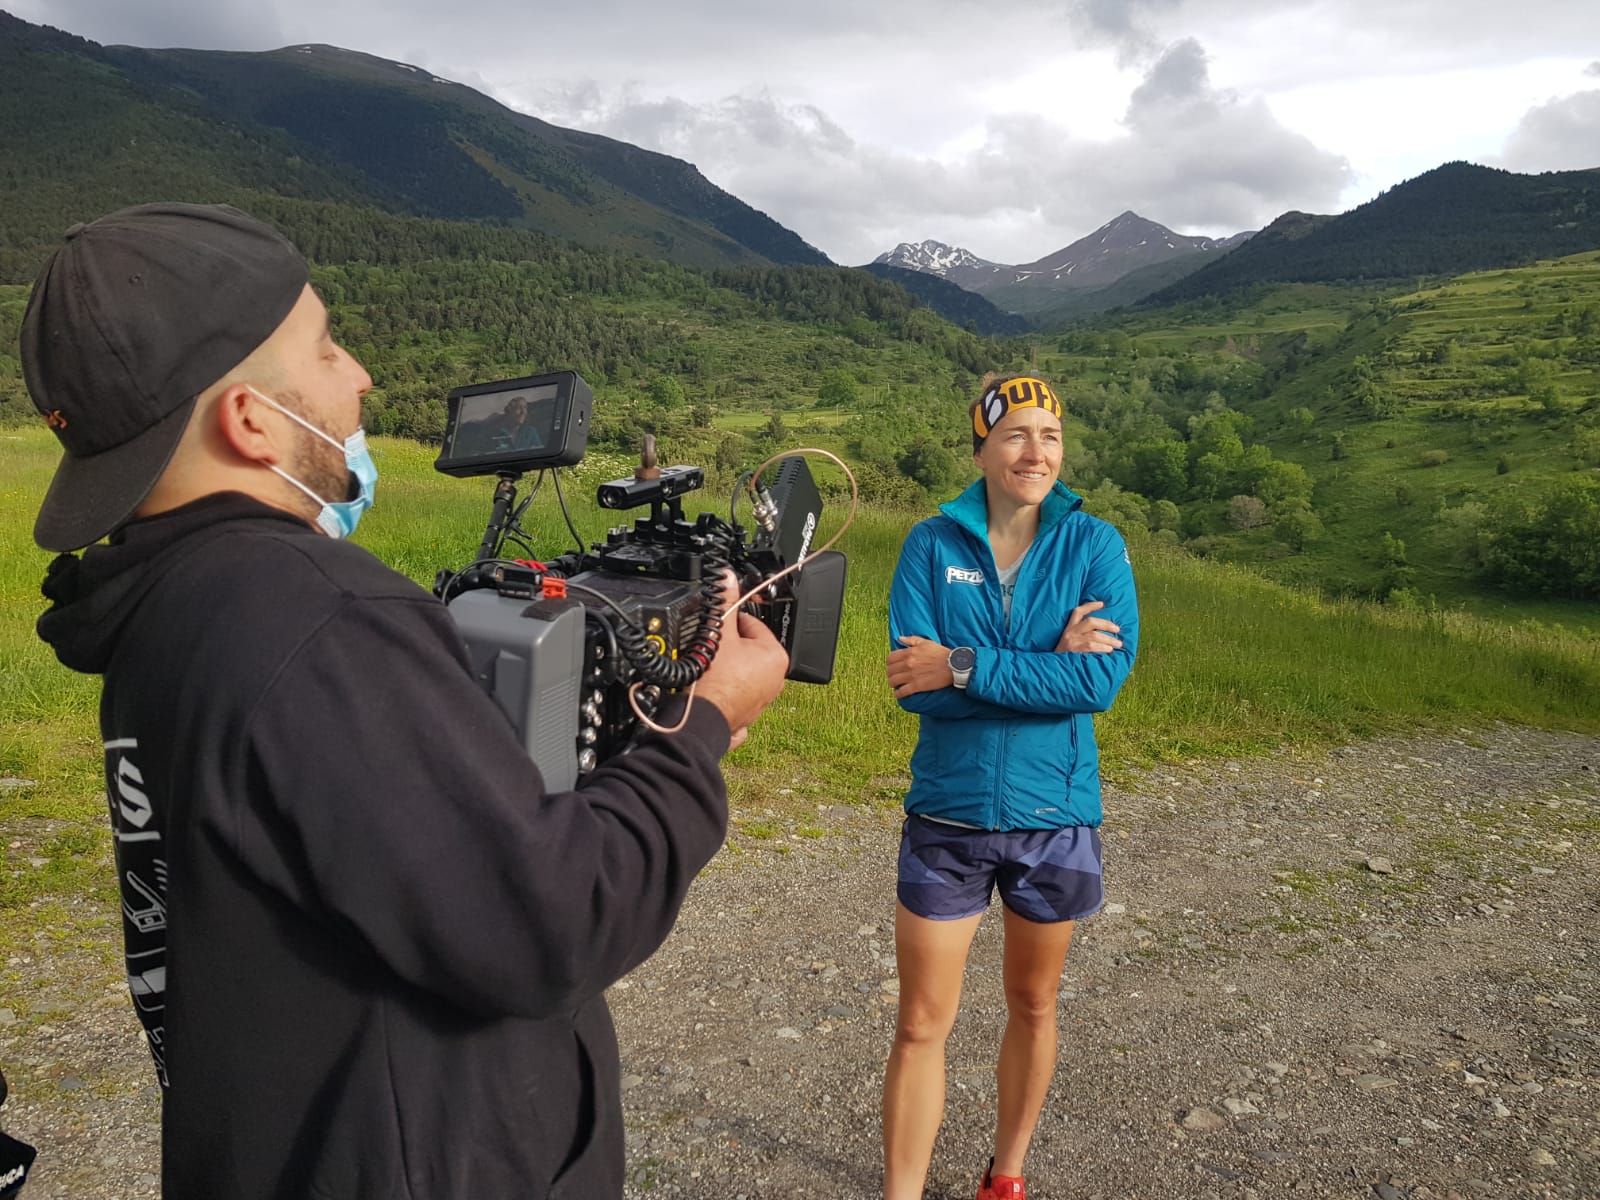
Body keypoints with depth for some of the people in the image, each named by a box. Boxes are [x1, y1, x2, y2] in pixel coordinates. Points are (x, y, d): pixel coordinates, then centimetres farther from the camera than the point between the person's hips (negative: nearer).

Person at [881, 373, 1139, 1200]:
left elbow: (1104, 677, -19)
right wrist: (1046, 666, -21)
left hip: (1054, 814, 1)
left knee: (1033, 1005, 20)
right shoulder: (931, 544, -7)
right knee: (921, 1024, 6)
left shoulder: (1093, 545, -7)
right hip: (947, 815, -1)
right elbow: (913, 680, -16)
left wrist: (965, 666, -23)